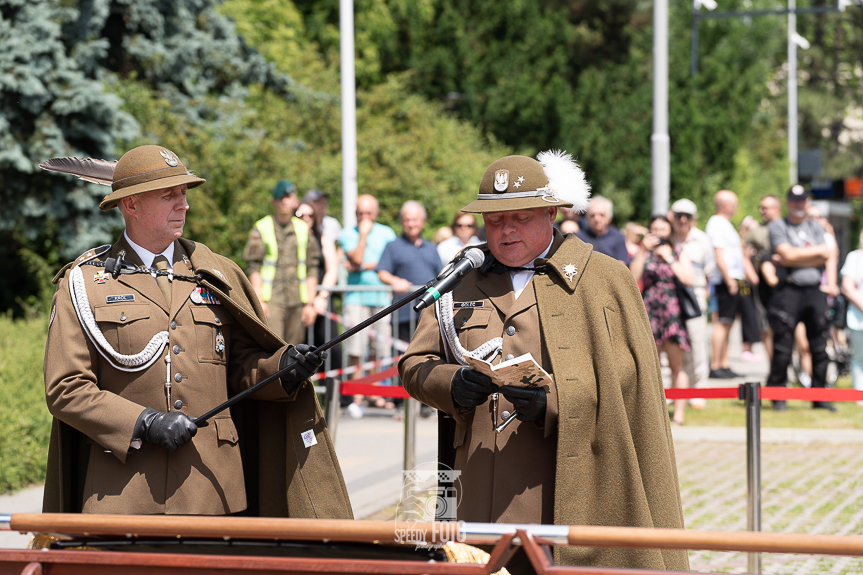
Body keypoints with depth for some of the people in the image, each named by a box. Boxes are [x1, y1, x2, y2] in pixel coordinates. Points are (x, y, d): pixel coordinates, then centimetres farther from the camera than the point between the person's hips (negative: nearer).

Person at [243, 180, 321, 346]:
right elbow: (253, 268, -1)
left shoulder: (303, 229, 15)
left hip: (298, 301, 4)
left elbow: (312, 270, 13)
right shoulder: (262, 228, 3)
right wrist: (259, 301, -10)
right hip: (271, 300, -4)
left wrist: (310, 304, 6)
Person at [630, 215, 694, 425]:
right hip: (649, 311, 1)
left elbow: (688, 279, -4)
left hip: (673, 312, -1)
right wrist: (643, 251, -7)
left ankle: (679, 413, -4)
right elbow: (633, 278, -5)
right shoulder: (645, 253, 12)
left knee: (677, 365, -4)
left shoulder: (678, 252, 11)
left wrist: (668, 257, -3)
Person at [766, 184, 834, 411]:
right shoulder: (777, 226, 4)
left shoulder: (816, 228, 17)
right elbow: (787, 254, -10)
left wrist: (791, 259, -6)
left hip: (815, 291, 4)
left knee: (820, 346, 4)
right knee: (782, 346, -6)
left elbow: (823, 259, 3)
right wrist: (817, 250, -1)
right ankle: (777, 396, 3)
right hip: (788, 290, -4)